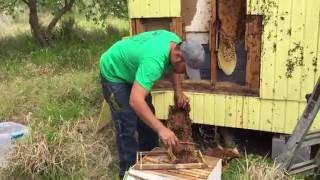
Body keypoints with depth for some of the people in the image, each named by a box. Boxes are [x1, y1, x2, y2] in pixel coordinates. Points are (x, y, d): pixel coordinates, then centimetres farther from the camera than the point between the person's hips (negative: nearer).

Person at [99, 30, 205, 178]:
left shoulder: (176, 43, -16)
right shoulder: (154, 61, -42)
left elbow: (173, 68, 7)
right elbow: (135, 100, -49)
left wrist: (178, 92, -6)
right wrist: (161, 129, -50)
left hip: (131, 71, 9)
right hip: (113, 74, -9)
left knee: (147, 117, 13)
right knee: (128, 125, -10)